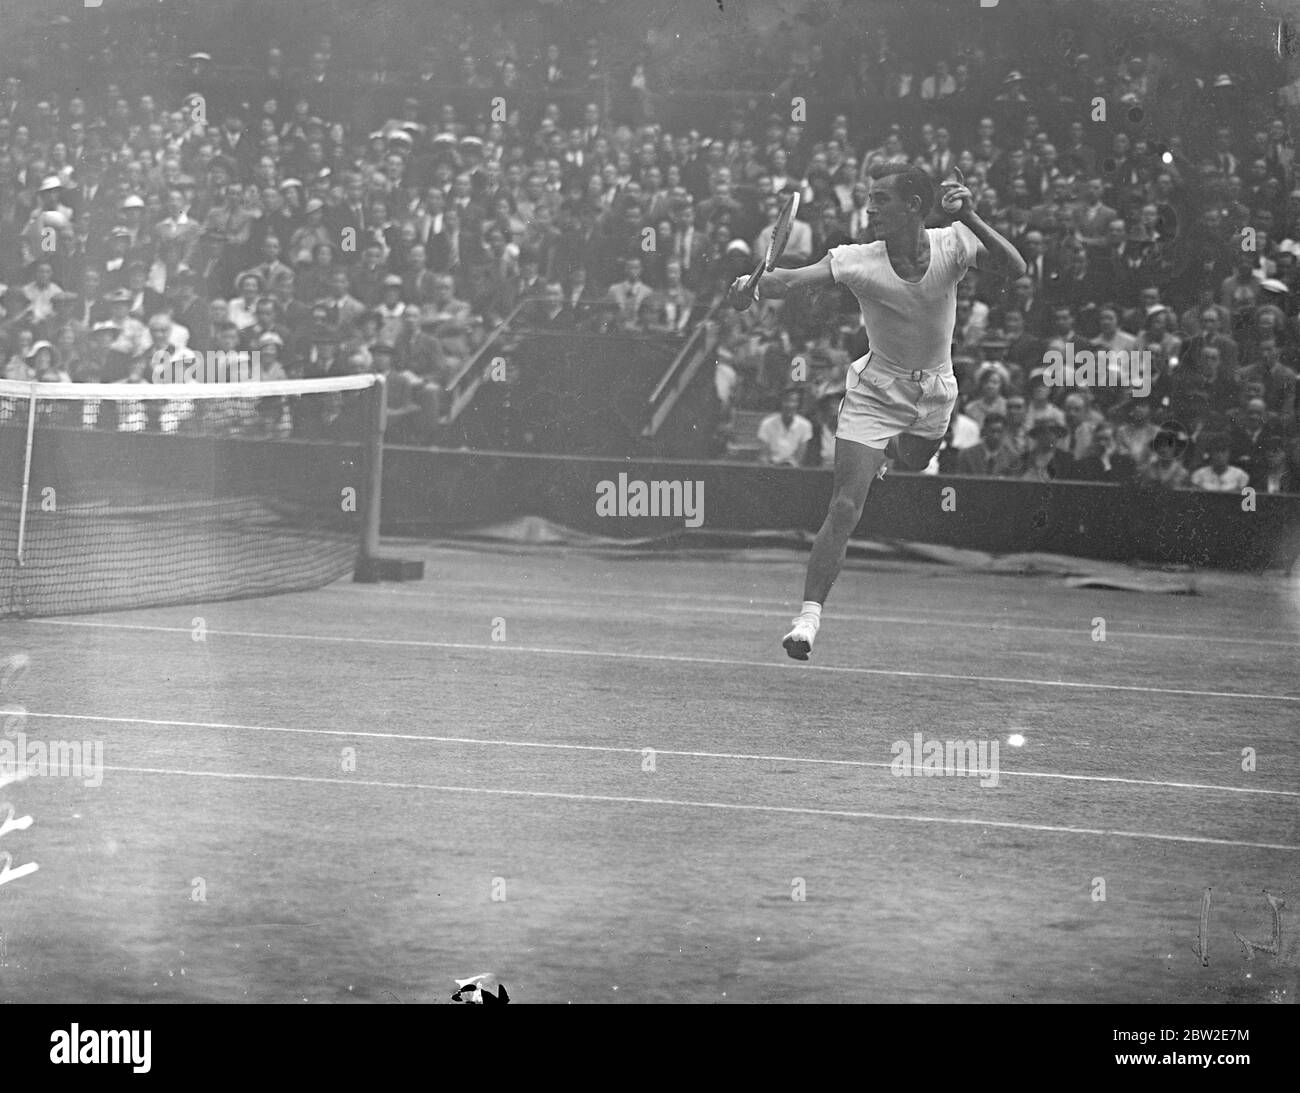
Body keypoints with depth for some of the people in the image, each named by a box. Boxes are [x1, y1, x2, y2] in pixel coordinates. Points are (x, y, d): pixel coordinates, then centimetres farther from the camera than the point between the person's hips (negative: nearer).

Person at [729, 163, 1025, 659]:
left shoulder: (952, 245, -15)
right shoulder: (858, 260, -20)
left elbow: (1014, 268, -28)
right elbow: (795, 279, -32)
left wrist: (971, 219, -41)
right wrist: (752, 284, -54)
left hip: (934, 394, 3)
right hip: (875, 391, -3)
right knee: (844, 509, -15)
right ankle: (808, 615, -13)